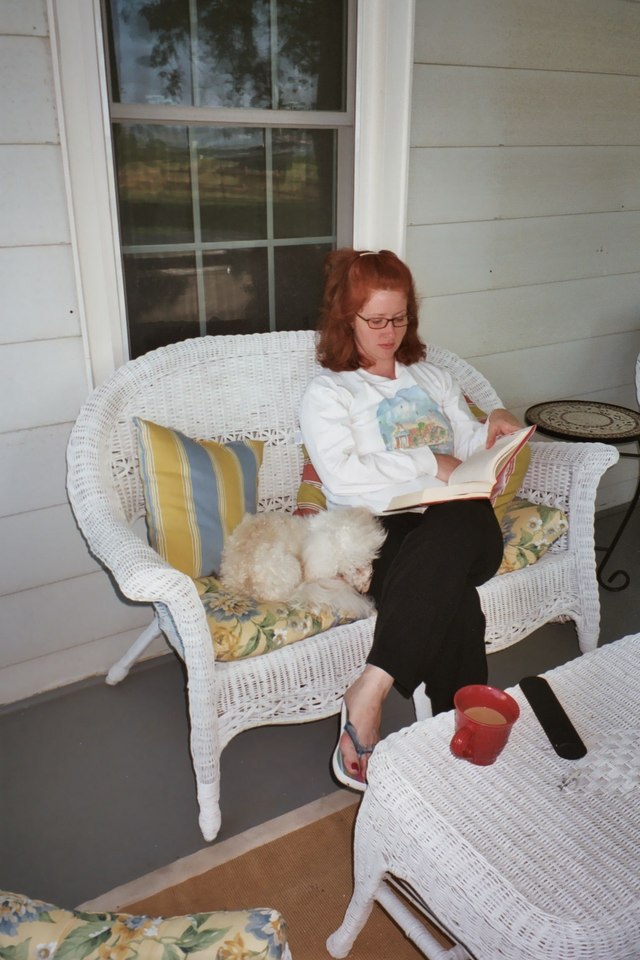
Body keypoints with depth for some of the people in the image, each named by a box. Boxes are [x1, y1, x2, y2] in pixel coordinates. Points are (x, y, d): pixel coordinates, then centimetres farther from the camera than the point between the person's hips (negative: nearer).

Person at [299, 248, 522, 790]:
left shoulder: (431, 377, 26)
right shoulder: (328, 393, 8)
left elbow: (467, 449, 25)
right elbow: (342, 475, -9)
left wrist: (492, 429, 1)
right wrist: (428, 464, -12)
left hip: (458, 519, 4)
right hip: (383, 529, -3)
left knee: (458, 527, -37)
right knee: (450, 594, -38)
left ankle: (369, 693, -36)